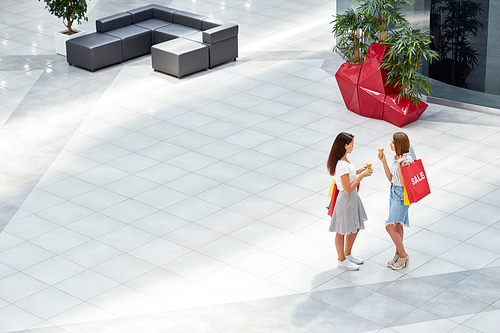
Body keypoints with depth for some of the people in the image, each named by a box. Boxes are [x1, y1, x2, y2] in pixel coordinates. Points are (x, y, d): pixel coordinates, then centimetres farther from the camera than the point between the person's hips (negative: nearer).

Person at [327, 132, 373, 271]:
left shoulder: (345, 160, 0)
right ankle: (341, 260, 25)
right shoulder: (342, 165, -30)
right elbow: (347, 189, -27)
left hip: (353, 198, 10)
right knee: (342, 231, 9)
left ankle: (348, 255, 41)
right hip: (345, 200, -10)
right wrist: (361, 175, -22)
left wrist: (359, 171, 3)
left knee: (355, 228, 23)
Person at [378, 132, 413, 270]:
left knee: (390, 227, -6)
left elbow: (404, 182, -25)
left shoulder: (407, 160, -24)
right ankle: (398, 253, 31)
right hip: (394, 192, 9)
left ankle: (403, 255, 9)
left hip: (402, 195, -9)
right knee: (397, 225, 18)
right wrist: (384, 161, 3)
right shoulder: (396, 157, 2)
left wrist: (399, 164, -29)